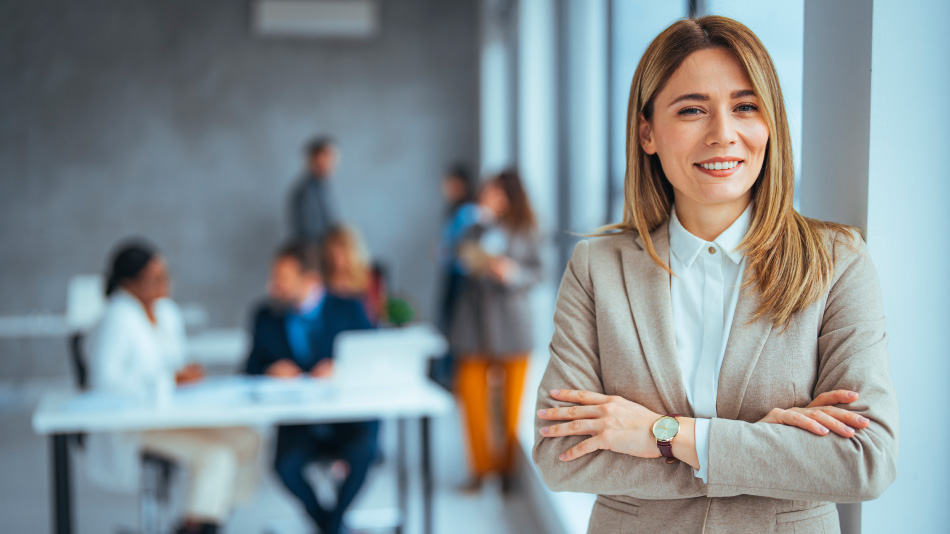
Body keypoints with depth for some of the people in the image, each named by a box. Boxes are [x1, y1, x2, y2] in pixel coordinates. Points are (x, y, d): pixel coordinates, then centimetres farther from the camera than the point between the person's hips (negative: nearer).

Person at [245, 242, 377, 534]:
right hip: (299, 424, 1)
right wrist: (269, 373, -13)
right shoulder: (266, 317, 8)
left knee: (362, 452, -33)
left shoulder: (349, 310, 3)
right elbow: (250, 373, 10)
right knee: (286, 464, -30)